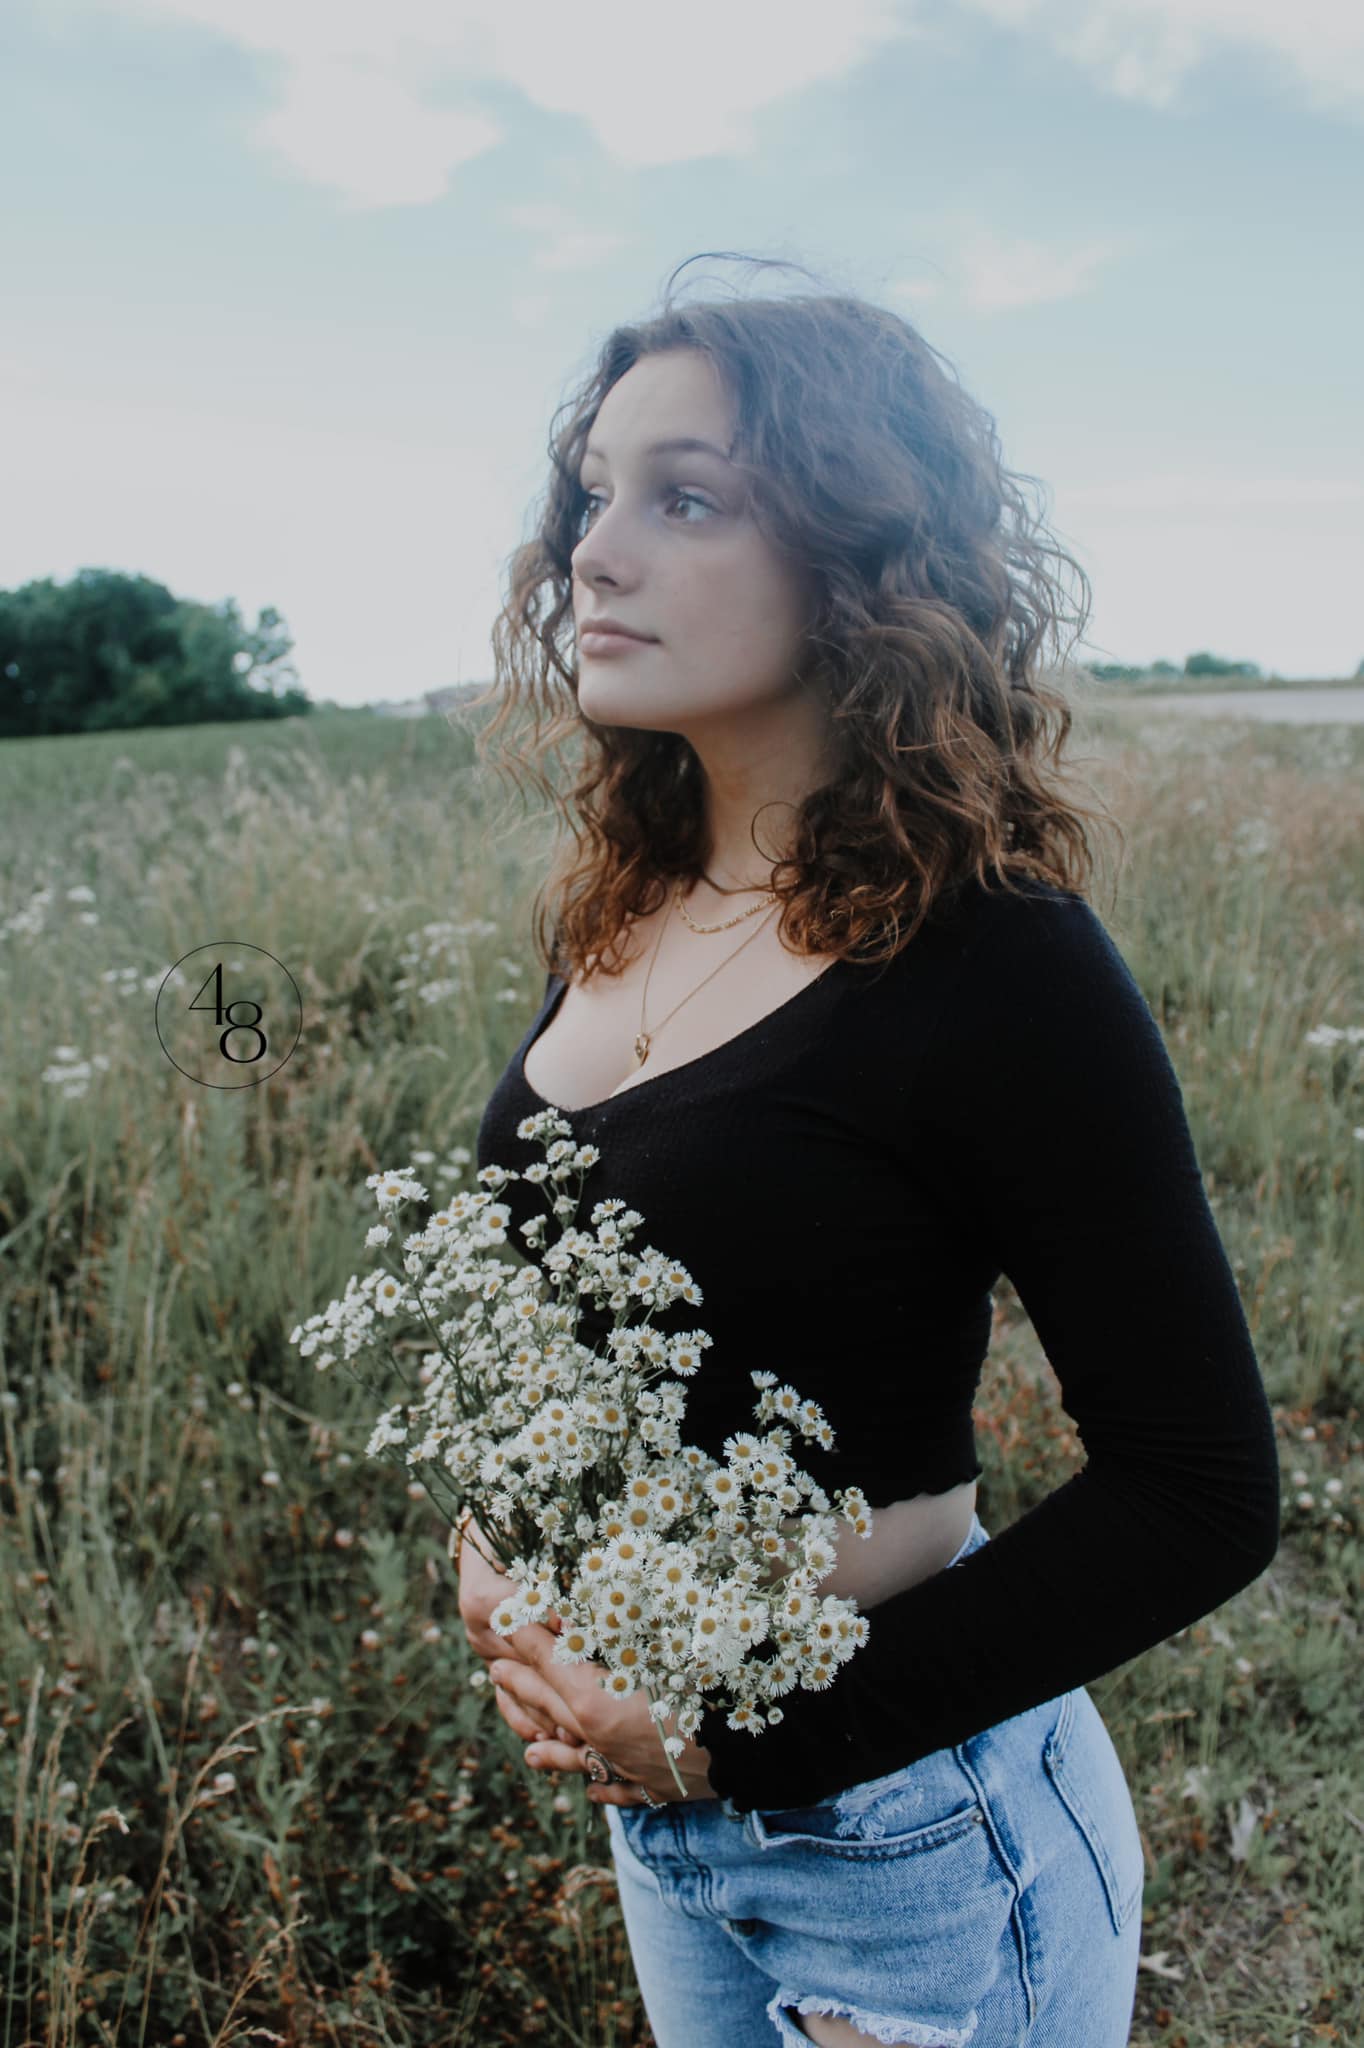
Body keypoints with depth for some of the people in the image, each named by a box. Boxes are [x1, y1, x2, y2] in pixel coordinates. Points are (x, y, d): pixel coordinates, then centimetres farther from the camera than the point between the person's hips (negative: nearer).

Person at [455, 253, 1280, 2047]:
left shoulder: (987, 955, -22)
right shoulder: (621, 919, -2)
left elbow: (1197, 1496, -18)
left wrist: (770, 1724, -20)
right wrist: (496, 1530, -6)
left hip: (913, 1828, -6)